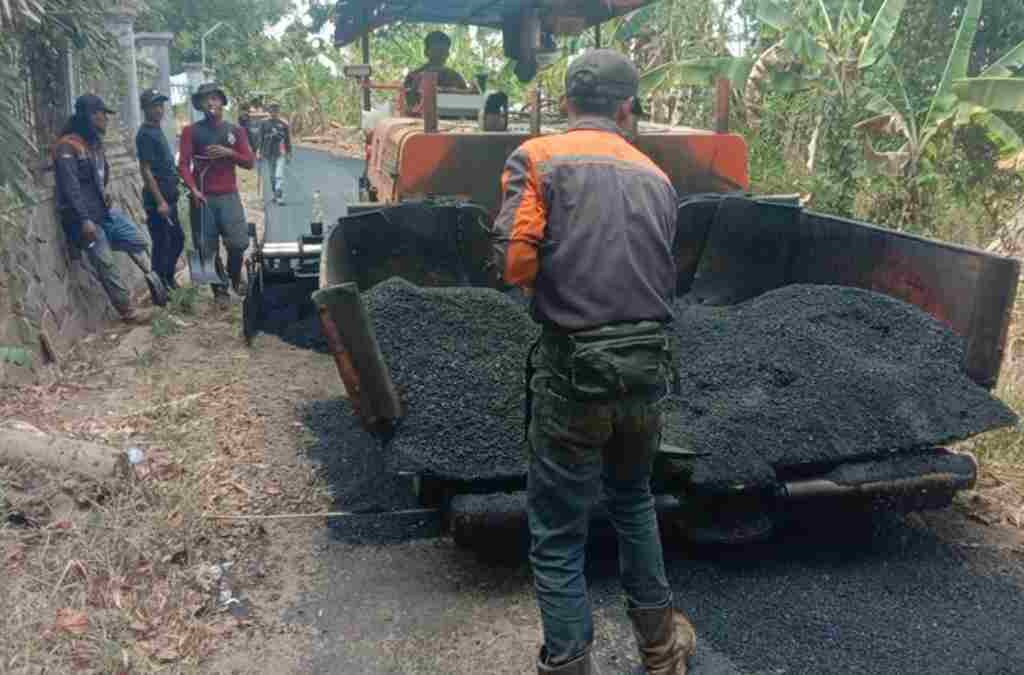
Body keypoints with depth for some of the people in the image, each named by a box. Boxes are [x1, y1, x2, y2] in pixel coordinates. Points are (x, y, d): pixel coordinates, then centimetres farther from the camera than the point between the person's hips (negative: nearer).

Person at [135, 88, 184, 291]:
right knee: (161, 244, -2)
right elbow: (146, 170, -18)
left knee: (178, 239, 18)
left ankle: (169, 279, 32)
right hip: (157, 200, -9)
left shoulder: (157, 130, 13)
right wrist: (160, 202, -22)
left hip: (169, 197, 9)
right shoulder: (145, 134, -14)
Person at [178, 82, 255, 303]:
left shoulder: (236, 131, 10)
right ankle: (220, 288, 15)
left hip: (229, 196, 1)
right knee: (209, 248, 0)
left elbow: (250, 162, 6)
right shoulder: (191, 131, 3)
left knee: (238, 242, -7)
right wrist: (193, 189, -19)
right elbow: (183, 164, -4)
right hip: (203, 197, -1)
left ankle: (236, 277, 21)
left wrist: (229, 153, -11)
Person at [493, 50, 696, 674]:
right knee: (633, 501, 28)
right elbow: (666, 278, 10)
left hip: (573, 371, -5)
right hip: (649, 366, 6)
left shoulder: (538, 157, -4)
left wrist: (562, 276, 6)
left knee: (558, 536, 8)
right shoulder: (656, 176, 10)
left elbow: (515, 263, -15)